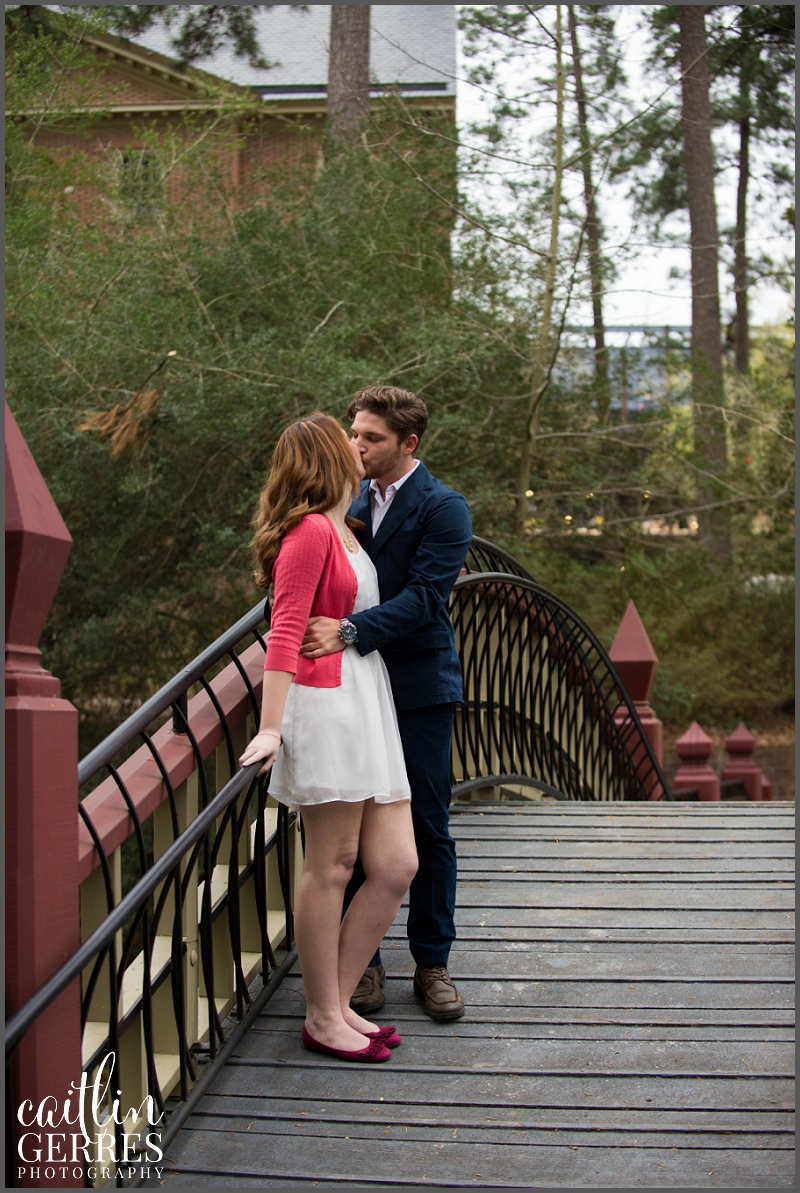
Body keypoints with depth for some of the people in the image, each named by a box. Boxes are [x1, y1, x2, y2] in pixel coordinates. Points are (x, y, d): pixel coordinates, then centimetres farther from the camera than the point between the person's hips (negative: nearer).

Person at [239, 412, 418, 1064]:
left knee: (396, 867, 5)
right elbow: (285, 633, -15)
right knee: (331, 867, -2)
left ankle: (337, 1002, 17)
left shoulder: (343, 529, 18)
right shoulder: (311, 532, -9)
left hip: (370, 709, 9)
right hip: (327, 706, -9)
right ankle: (323, 1018, 10)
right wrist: (271, 727, -21)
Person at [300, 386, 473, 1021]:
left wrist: (349, 631, -28)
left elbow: (424, 596, -18)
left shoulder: (443, 508, -7)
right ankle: (363, 960, 18)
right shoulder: (352, 503, 11)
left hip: (418, 688, -4)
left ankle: (432, 962, 16)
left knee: (429, 829, 4)